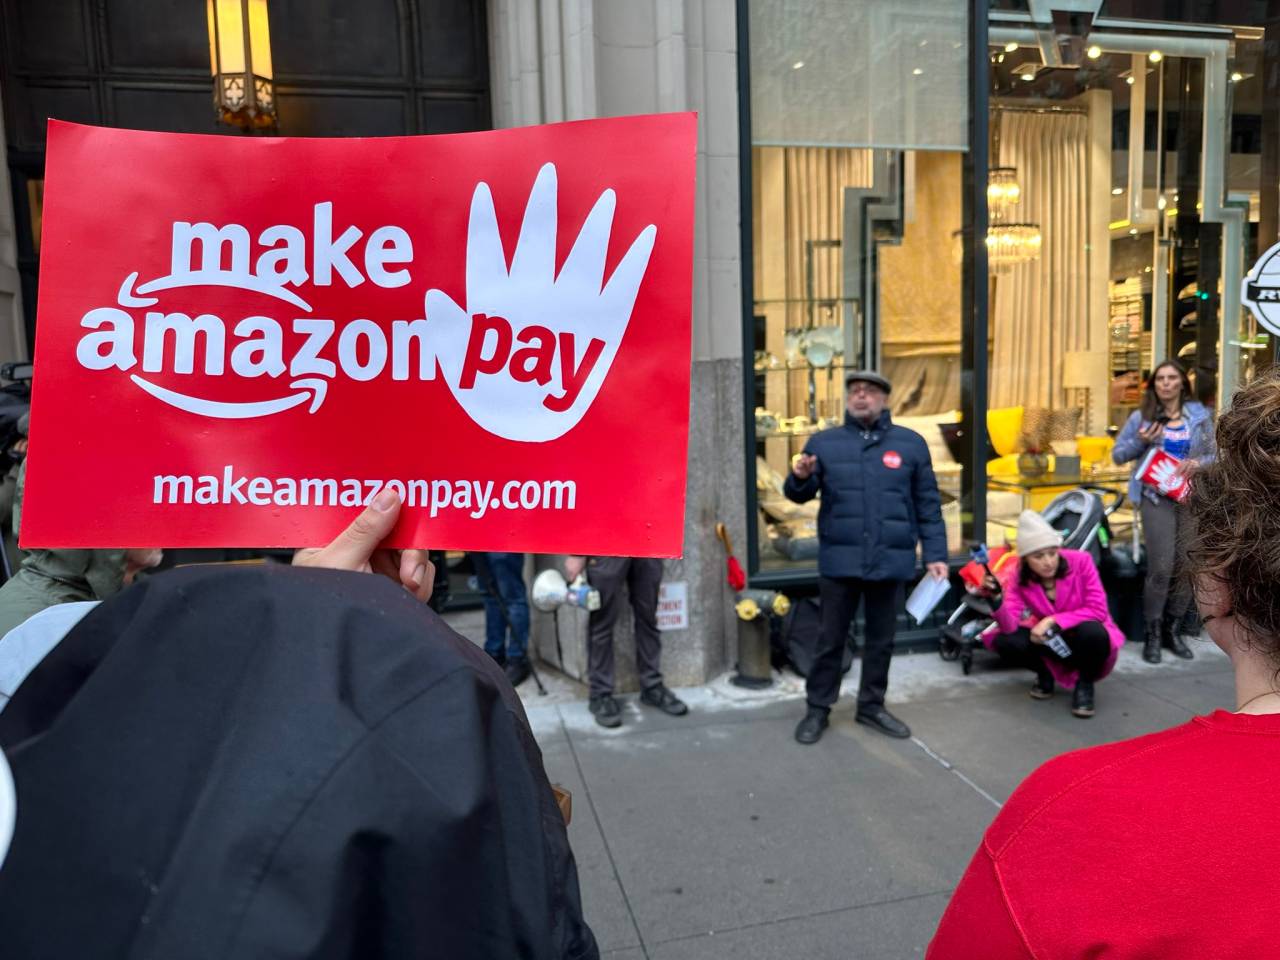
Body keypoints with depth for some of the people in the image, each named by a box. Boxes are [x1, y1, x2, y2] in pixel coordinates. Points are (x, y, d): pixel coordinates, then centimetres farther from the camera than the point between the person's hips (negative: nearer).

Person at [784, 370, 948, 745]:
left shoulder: (911, 443, 5)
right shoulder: (823, 442, 5)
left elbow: (928, 505, 7)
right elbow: (798, 495, 5)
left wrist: (935, 554, 3)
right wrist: (801, 478, -18)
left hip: (890, 560, 1)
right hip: (840, 560, -1)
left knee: (881, 639, 13)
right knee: (831, 638, 7)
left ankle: (872, 706, 29)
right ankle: (817, 709, 20)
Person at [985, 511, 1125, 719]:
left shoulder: (1080, 561, -22)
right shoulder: (1019, 577, -15)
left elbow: (1097, 610, -21)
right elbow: (1010, 626, -25)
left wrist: (1053, 621, -29)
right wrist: (997, 600, -45)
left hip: (1086, 638, -2)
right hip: (1052, 641, 2)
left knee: (1092, 632, -38)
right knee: (1004, 641, -24)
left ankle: (1085, 683, -5)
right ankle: (1045, 673, 9)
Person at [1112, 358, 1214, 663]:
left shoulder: (1200, 415, 8)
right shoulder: (1141, 417, 3)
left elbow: (1213, 454, 10)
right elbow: (1118, 455, 5)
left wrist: (1199, 463, -12)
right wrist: (1140, 441, -13)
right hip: (1157, 499, -3)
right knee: (1161, 568, -9)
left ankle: (1174, 630, 21)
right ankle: (1152, 634, 4)